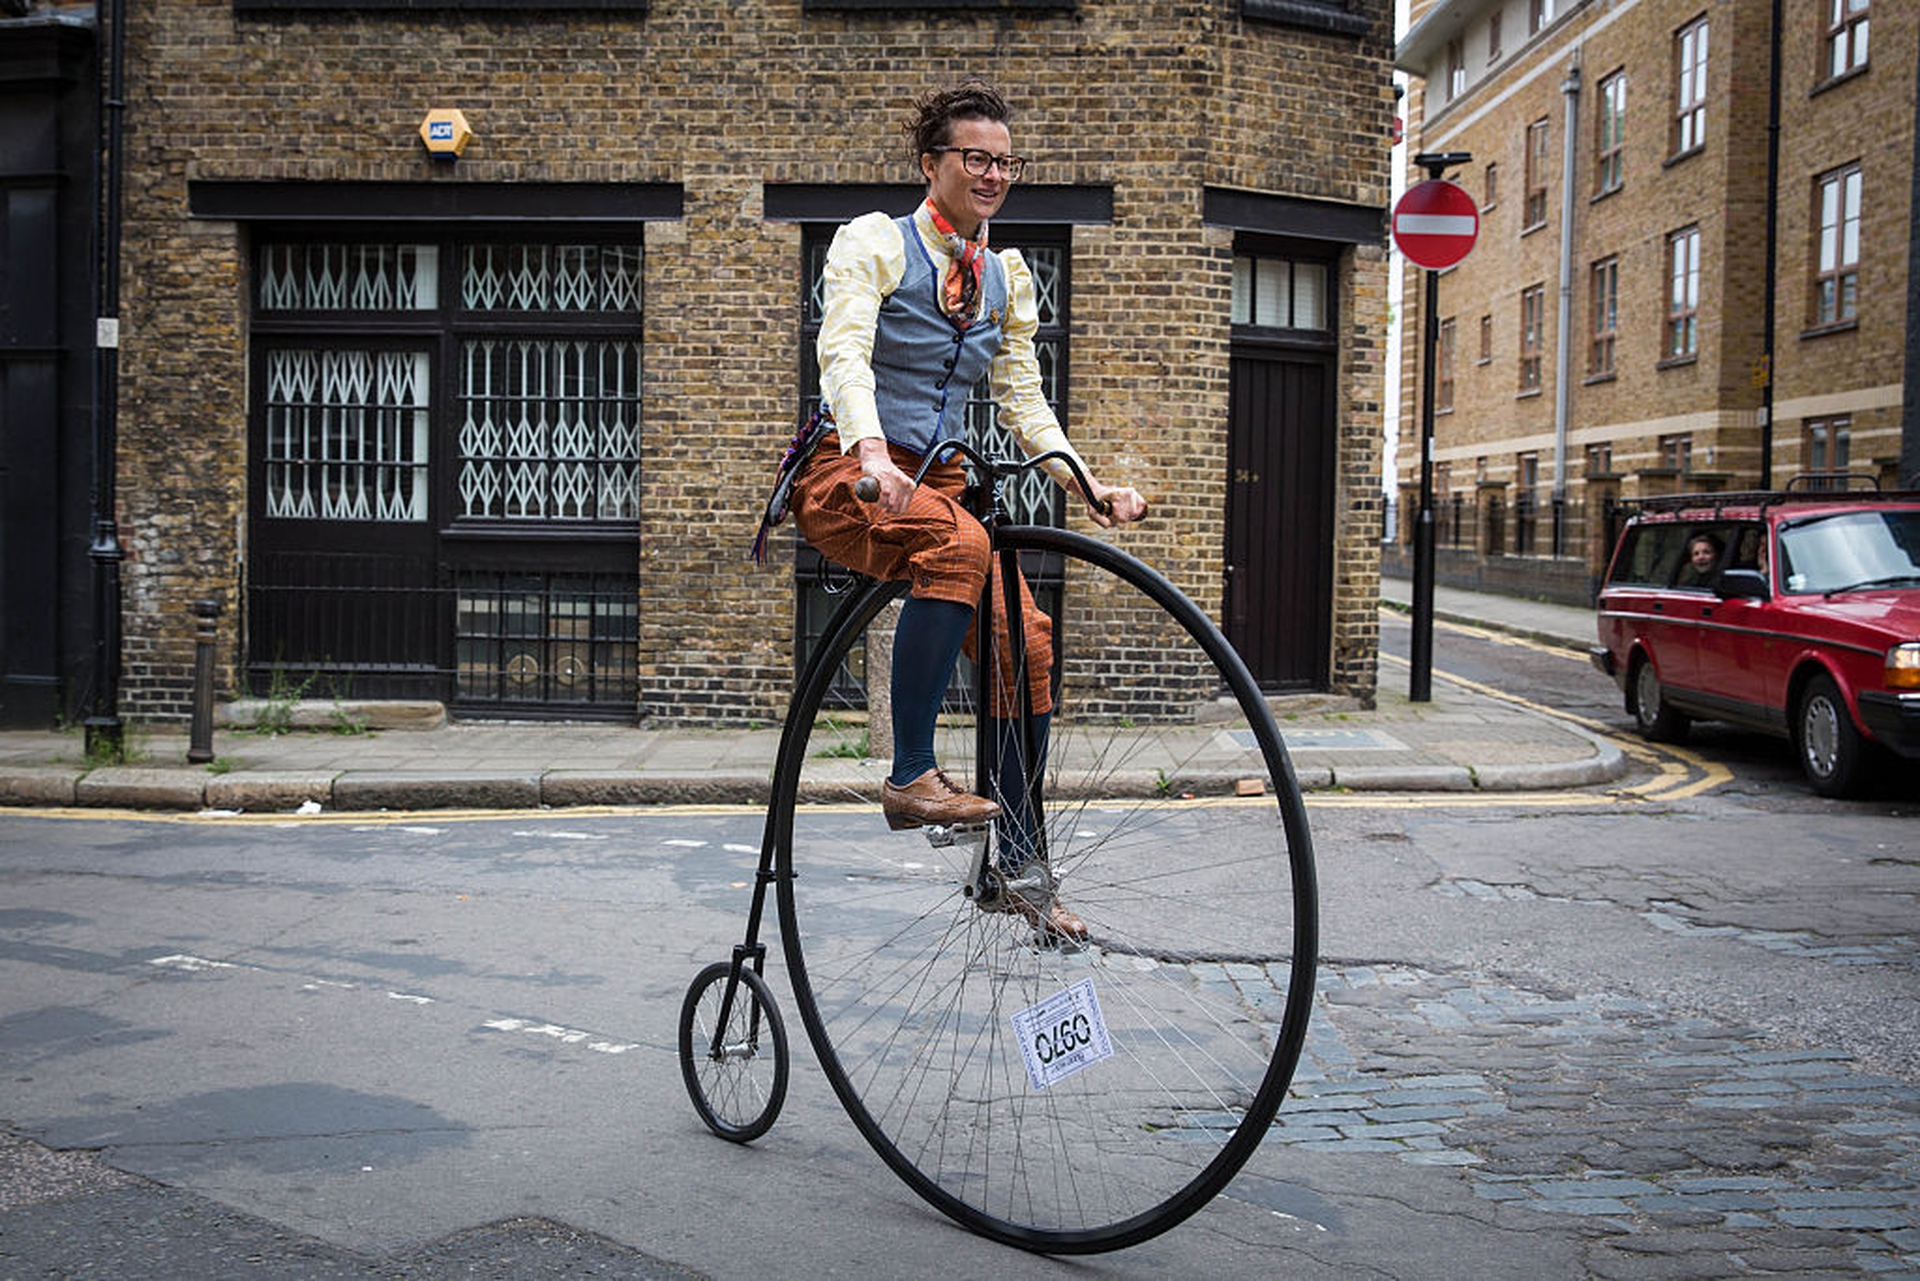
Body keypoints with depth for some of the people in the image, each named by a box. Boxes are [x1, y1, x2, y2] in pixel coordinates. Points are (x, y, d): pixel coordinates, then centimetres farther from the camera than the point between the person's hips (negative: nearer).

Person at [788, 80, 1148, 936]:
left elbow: (1023, 400, 14)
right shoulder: (875, 242, -4)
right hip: (848, 473, -6)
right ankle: (912, 777, -32)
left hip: (938, 480, 6)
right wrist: (873, 454, -40)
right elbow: (844, 352, -21)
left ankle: (1012, 867, 4)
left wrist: (1087, 485, -2)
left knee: (1027, 642, -10)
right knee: (960, 545, -38)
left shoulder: (1006, 278, 14)